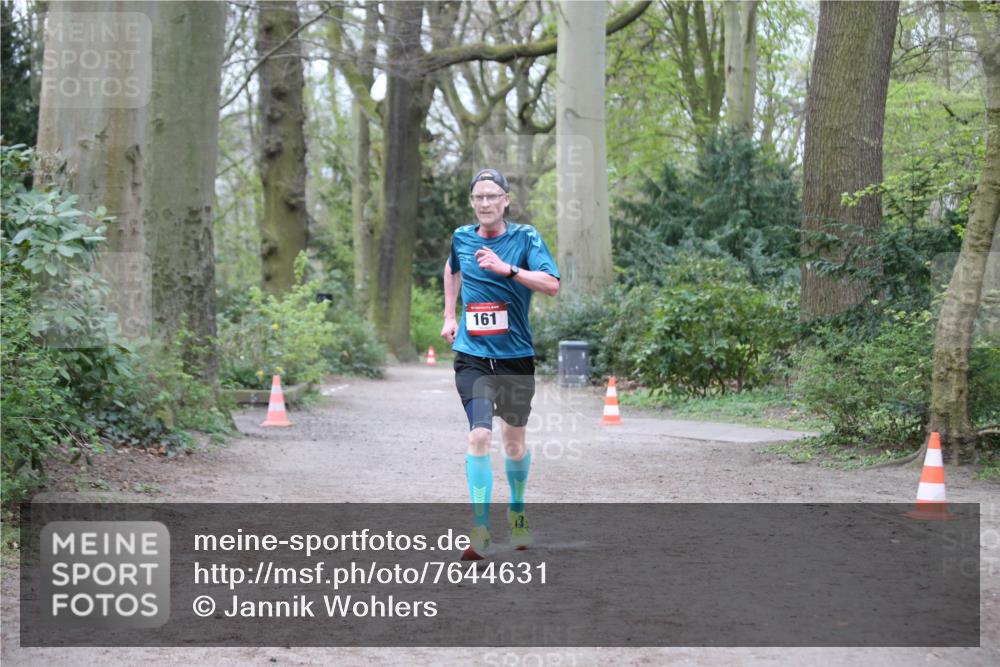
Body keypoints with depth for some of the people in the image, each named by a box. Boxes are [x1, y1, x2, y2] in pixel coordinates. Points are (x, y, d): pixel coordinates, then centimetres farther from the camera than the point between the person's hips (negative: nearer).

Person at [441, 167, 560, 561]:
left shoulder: (525, 237, -5)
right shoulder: (461, 237, 5)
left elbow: (552, 285, -17)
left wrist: (507, 268, -26)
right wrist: (450, 316, 21)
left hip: (516, 356, 0)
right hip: (472, 357, 0)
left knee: (514, 441, 12)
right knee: (479, 436, -16)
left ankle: (517, 511, 37)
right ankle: (481, 531, -15)